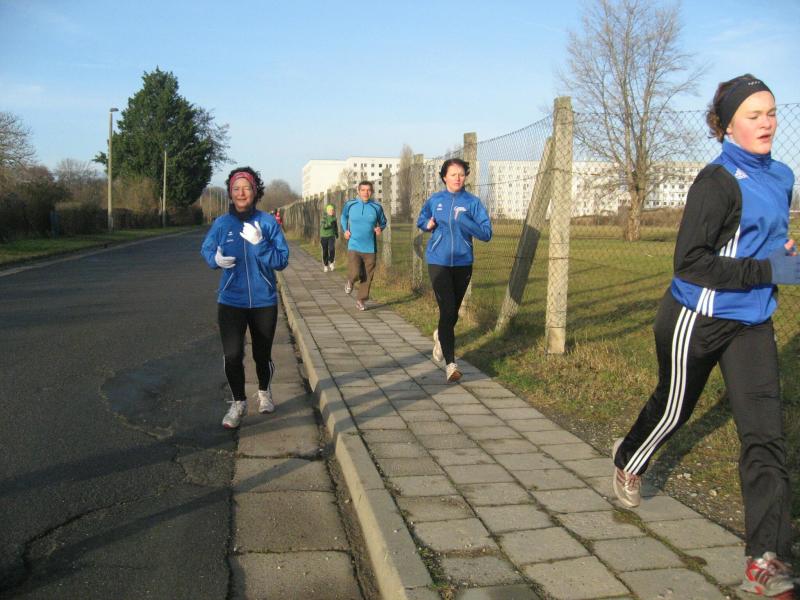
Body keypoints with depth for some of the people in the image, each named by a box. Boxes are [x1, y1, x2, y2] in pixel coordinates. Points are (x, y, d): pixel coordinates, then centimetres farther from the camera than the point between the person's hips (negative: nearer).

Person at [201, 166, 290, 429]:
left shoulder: (268, 222, -7)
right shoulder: (221, 223, -3)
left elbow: (282, 260, -11)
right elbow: (206, 250, 12)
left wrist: (259, 243, -26)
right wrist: (216, 259, -11)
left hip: (264, 301, 0)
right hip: (231, 301, 0)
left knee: (262, 354, 13)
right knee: (232, 355, -11)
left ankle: (264, 392, 43)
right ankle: (238, 403, 13)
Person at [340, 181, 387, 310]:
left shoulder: (377, 207, -3)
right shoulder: (350, 205, -2)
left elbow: (383, 222, 12)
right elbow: (343, 216, 19)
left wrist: (380, 229, -9)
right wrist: (345, 230, 4)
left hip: (370, 248, 1)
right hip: (354, 246, -1)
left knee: (367, 277, 5)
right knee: (355, 274, -14)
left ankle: (361, 300, 23)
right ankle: (350, 281, 22)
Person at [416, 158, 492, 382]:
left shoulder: (472, 202, -2)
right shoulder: (434, 200, 3)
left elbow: (486, 234, -9)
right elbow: (421, 221, 21)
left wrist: (464, 221, -22)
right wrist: (428, 225, -2)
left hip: (463, 263, 1)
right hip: (438, 263, -1)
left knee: (453, 311, 16)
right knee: (447, 311, -13)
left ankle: (440, 336, 49)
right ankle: (450, 364, -10)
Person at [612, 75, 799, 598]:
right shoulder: (719, 182, -19)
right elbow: (690, 261, -25)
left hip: (753, 323, 6)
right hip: (698, 319, -6)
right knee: (673, 408, 16)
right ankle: (628, 462, 49)